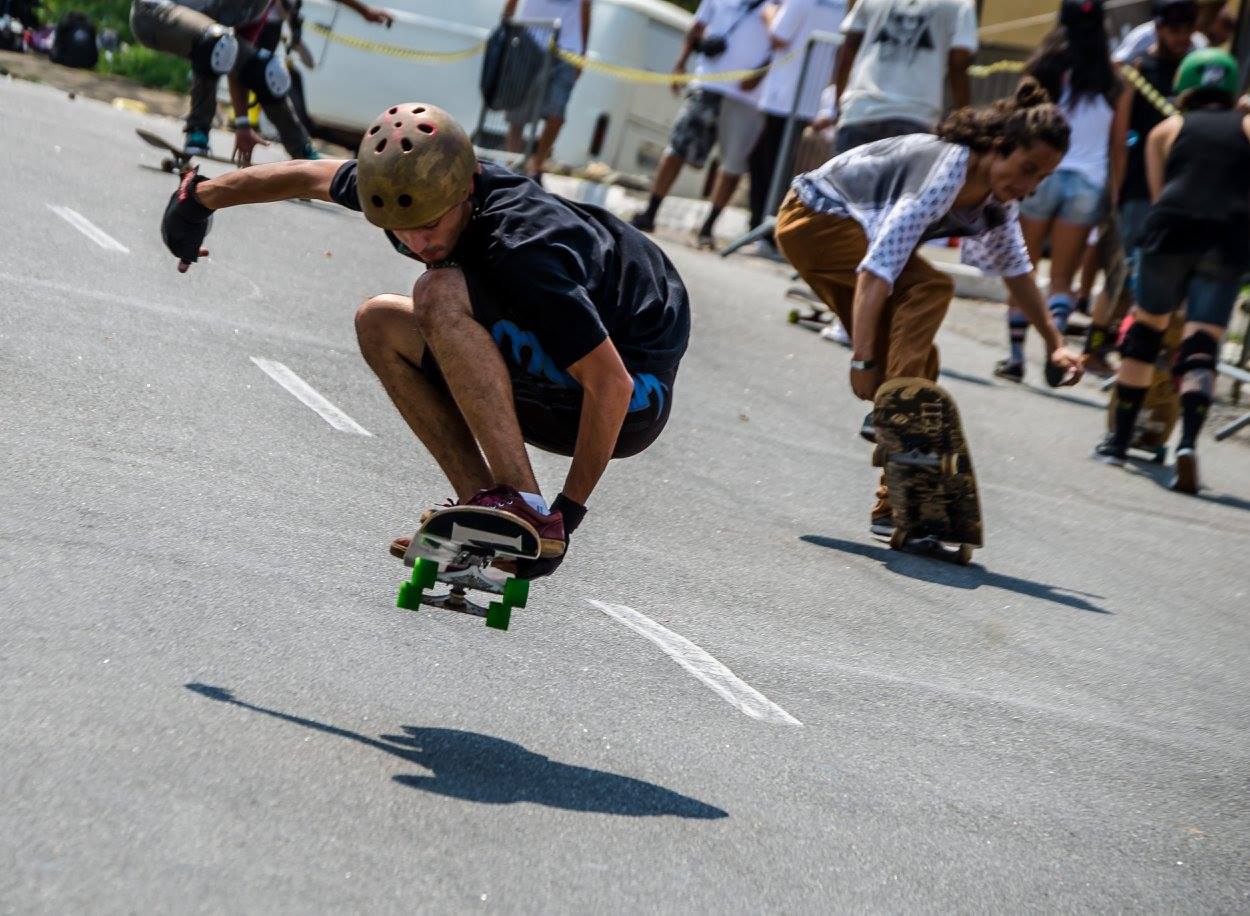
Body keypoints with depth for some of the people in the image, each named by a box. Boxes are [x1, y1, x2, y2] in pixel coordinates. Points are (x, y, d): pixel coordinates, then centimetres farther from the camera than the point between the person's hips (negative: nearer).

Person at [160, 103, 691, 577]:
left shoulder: (524, 253, -32)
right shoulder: (413, 188, -8)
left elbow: (612, 386, -30)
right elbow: (313, 176, 12)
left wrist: (569, 510, -23)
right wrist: (201, 196, 24)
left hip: (632, 401, -9)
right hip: (557, 387, 9)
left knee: (441, 296, -25)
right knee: (380, 324, 6)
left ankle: (527, 511, -28)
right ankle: (487, 513, -2)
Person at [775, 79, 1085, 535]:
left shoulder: (998, 194, -5)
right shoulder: (946, 172, -32)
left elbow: (1015, 267, 14)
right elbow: (879, 267, -38)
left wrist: (1055, 343, 15)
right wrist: (862, 361, -42)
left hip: (853, 228, 9)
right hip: (813, 220, -9)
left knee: (920, 363, -1)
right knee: (930, 287, -29)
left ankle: (893, 505, 0)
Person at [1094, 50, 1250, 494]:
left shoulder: (1166, 130, 20)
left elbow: (1159, 190, 15)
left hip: (1173, 225, 0)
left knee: (1147, 323, 17)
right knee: (1202, 344, -1)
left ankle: (1119, 439, 23)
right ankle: (1188, 441, -23)